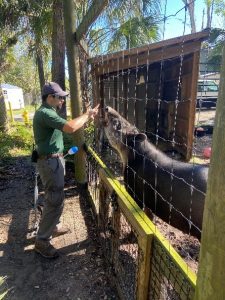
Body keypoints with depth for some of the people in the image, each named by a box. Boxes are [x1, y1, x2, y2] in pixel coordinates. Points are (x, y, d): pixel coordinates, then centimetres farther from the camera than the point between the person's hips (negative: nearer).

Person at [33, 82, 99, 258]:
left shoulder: (48, 112, 15)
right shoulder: (45, 113, -20)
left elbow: (68, 126, 16)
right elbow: (70, 128, -31)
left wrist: (87, 117, 6)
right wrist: (87, 115, -17)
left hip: (54, 160, 11)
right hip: (50, 162, -11)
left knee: (55, 198, 21)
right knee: (55, 201, -5)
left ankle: (53, 227, 38)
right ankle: (42, 241, 8)